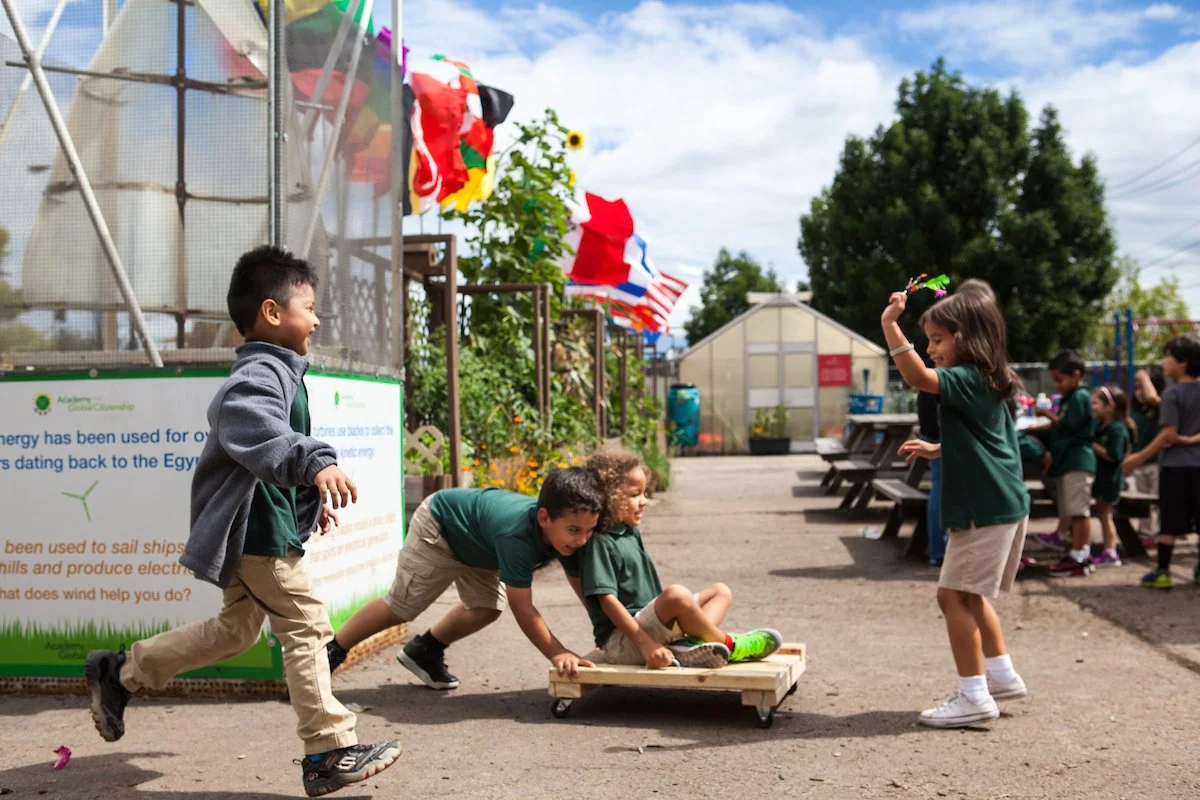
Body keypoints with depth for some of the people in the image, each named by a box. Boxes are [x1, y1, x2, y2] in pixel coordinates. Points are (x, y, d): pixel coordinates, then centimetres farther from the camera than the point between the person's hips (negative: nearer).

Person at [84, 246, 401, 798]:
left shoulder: (276, 372, 17)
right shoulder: (261, 373, -19)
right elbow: (259, 432, -41)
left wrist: (316, 496, 27)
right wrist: (316, 463, -55)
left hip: (252, 526, 11)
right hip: (259, 529, -11)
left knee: (236, 628, 20)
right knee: (306, 628, -5)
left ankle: (120, 673, 29)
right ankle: (330, 753, 4)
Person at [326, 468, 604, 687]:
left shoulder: (569, 533, -25)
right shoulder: (517, 534, -47)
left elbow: (582, 585, -16)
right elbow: (522, 608, -43)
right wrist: (557, 653, -45)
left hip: (474, 542, 7)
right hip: (438, 525, -7)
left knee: (487, 607, 1)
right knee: (400, 607, 2)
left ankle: (423, 651, 23)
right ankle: (331, 652, 22)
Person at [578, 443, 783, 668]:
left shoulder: (631, 533, 17)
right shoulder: (600, 542, -13)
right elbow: (607, 600, -21)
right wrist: (645, 644, -25)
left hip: (650, 622, 11)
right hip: (621, 642, -10)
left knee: (721, 591, 9)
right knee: (677, 595, -35)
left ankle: (692, 643, -21)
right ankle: (727, 645, -11)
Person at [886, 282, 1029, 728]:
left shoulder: (968, 378, -16)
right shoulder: (984, 381, 16)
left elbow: (917, 377, -36)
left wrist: (889, 324, -38)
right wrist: (935, 451, 21)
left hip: (986, 510, -10)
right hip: (1001, 505, 10)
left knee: (954, 595, -5)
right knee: (969, 595, 20)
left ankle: (973, 695, -1)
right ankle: (1001, 675, 28)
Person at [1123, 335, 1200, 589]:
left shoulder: (1172, 393, -13)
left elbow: (1169, 434, -16)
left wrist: (1139, 458, -12)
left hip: (1175, 464, -5)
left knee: (1169, 522, 0)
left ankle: (1162, 572, 3)